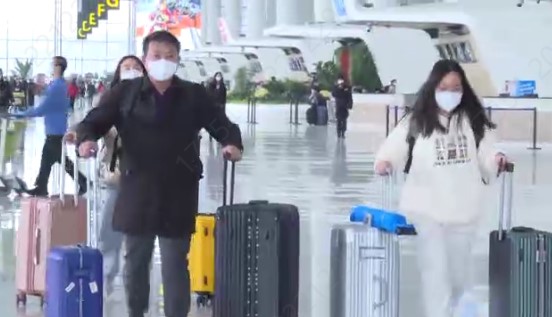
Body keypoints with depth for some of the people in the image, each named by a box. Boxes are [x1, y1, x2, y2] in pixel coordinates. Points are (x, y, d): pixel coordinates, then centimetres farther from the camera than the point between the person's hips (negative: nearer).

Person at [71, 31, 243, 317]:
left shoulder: (194, 95, 5)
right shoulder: (125, 93, 2)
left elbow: (222, 125, 7)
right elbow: (94, 121, -1)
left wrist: (232, 143, -15)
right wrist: (86, 139, -23)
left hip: (178, 194, -1)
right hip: (137, 191, 1)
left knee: (176, 264, 2)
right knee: (135, 261, 12)